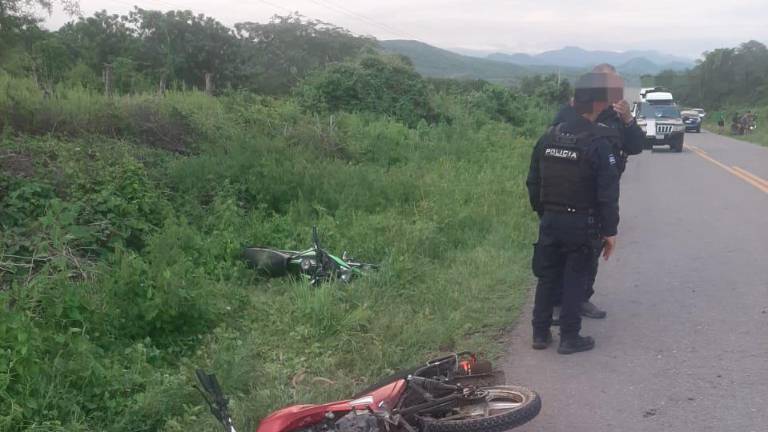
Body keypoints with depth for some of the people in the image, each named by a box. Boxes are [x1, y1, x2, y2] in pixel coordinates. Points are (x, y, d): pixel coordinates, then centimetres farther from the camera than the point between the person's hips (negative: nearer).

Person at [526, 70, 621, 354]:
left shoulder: (548, 138, 4)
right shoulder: (599, 144, -15)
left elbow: (533, 182, 10)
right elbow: (608, 193, -16)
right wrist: (610, 231, -9)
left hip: (550, 221, 5)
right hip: (581, 224, -5)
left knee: (547, 276, 14)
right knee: (575, 280, 5)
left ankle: (540, 333, 21)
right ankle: (569, 338, 12)